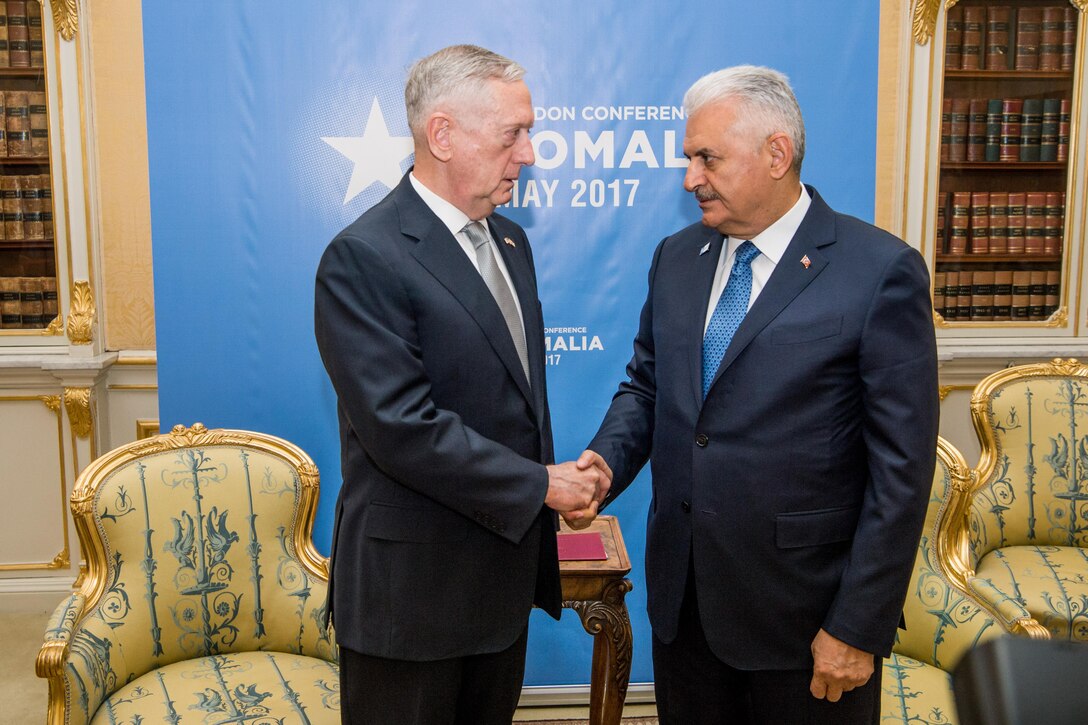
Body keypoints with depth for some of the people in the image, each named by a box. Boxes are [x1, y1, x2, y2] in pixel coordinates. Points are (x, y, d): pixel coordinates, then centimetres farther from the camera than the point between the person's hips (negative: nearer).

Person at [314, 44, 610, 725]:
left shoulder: (510, 242, 8)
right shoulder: (364, 258, -18)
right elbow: (403, 427, -25)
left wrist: (561, 478, -1)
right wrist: (540, 485, -17)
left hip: (506, 567, 8)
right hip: (412, 588, -7)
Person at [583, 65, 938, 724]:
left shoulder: (881, 270, -13)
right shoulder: (677, 257, 6)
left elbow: (901, 468, -13)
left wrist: (858, 627, -13)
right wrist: (604, 465, -6)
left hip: (802, 608, -5)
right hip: (682, 596, 5)